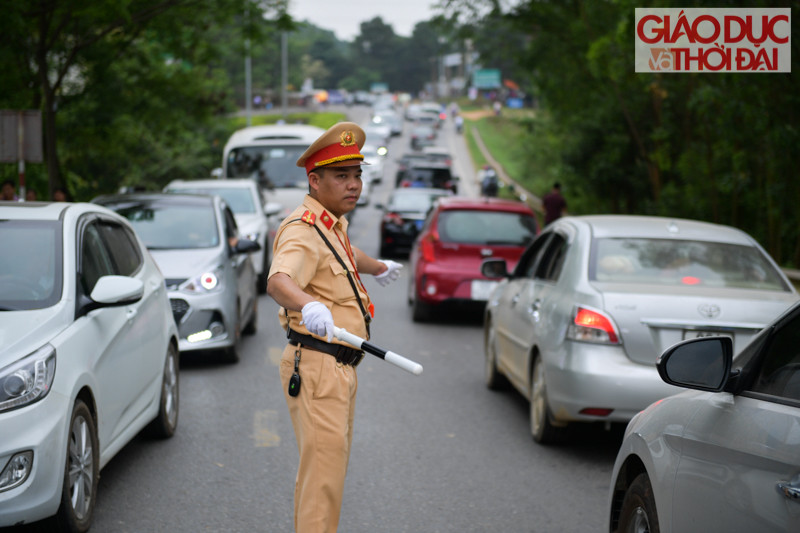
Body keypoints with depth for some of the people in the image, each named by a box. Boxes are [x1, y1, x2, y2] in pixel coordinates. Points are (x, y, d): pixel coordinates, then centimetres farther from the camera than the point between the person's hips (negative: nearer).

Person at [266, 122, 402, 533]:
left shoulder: (333, 224, 14)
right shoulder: (305, 230, -18)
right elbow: (278, 281, -40)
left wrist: (379, 268, 58)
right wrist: (308, 304, -61)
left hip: (340, 368, 10)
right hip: (316, 367, -10)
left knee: (333, 465, 17)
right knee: (323, 472, -14)